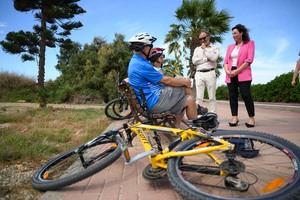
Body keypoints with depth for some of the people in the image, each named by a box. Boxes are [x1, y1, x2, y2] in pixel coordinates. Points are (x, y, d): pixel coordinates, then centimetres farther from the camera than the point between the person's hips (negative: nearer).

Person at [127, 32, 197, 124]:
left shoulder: (135, 61, 13)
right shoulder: (141, 65, -21)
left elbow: (161, 78, 15)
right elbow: (166, 80, -15)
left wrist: (181, 81, 10)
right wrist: (184, 82, 0)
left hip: (150, 100, 10)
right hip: (155, 101, -10)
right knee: (190, 100, -5)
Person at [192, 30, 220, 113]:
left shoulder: (215, 48, 10)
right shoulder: (197, 49, 19)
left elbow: (213, 58, -11)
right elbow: (194, 61, 3)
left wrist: (205, 49, -1)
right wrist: (207, 59, -3)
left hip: (210, 73, -2)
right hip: (199, 74, 2)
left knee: (212, 96, -1)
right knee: (199, 97, -1)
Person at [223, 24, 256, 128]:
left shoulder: (250, 43, 7)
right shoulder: (230, 46, 21)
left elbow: (249, 60, -6)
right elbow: (226, 61, 13)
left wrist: (237, 71, -14)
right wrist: (227, 71, -8)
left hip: (243, 74, -5)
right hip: (230, 75, 5)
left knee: (246, 95, -11)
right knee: (232, 96, 1)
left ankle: (251, 118, -2)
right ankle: (234, 117, 4)